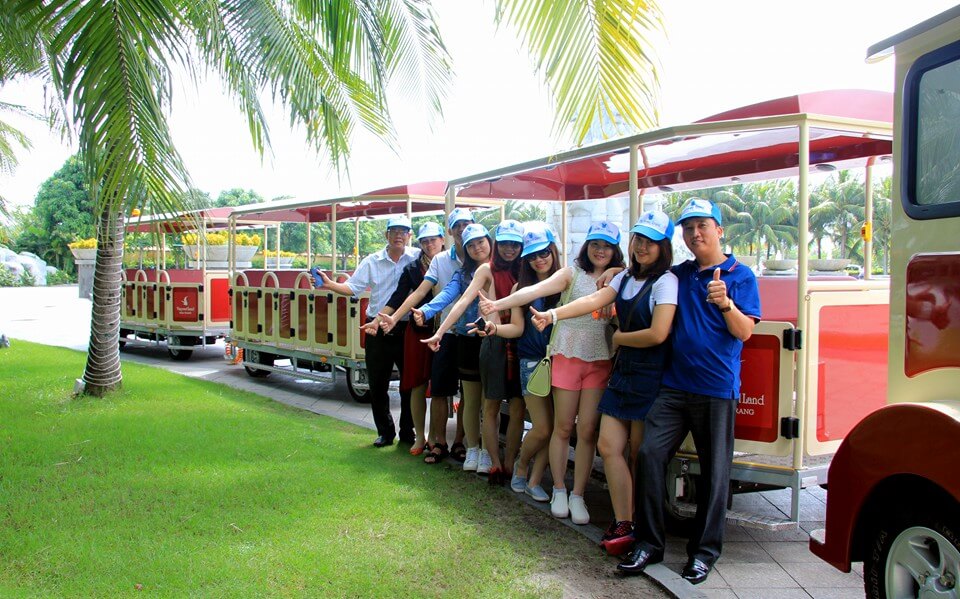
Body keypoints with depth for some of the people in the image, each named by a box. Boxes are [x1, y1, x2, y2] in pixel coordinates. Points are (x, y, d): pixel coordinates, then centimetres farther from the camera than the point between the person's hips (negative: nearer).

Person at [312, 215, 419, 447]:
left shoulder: (418, 258, -1)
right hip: (377, 330, 2)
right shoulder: (372, 262, 6)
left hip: (406, 329, -2)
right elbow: (352, 287, 1)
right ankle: (385, 432, 24)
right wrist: (330, 285, -13)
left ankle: (408, 431, 23)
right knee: (377, 384, 8)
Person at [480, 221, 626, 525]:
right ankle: (559, 491, 20)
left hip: (600, 361, 2)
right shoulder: (573, 273, 0)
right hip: (568, 355, -1)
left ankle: (577, 496, 13)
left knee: (587, 430, 1)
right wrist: (498, 304, -25)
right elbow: (535, 290, -13)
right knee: (563, 427, 5)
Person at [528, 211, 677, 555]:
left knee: (640, 455, 0)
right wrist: (553, 315, -15)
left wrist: (618, 338, -5)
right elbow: (595, 300, -1)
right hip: (623, 372, 7)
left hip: (651, 378, -7)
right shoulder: (625, 278, 12)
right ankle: (623, 525, 8)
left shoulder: (665, 281, -11)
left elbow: (658, 334, -20)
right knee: (609, 446, 2)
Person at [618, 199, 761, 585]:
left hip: (717, 388, -4)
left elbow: (744, 332, -9)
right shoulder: (678, 274, 12)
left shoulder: (740, 275, -1)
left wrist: (725, 303, -28)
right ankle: (649, 543, 5)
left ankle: (704, 552, 16)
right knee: (650, 453, -6)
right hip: (674, 384, 4)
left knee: (714, 470, 3)